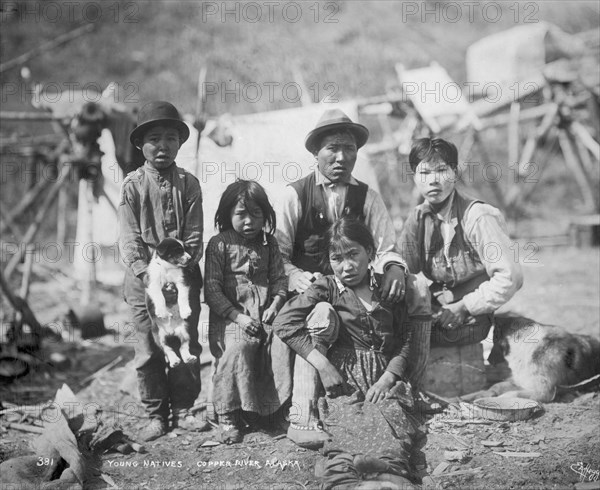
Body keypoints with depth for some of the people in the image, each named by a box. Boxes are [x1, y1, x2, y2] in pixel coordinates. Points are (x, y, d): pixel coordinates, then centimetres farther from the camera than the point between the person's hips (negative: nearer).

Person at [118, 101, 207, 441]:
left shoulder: (188, 184, 2)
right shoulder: (133, 185, -1)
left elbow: (194, 234, -1)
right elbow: (129, 237, -5)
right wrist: (145, 271, -17)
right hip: (144, 277, -1)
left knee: (186, 345, 6)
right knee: (148, 348, 4)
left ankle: (183, 409, 19)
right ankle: (156, 415, 15)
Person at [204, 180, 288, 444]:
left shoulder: (268, 243, 13)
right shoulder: (219, 244, 0)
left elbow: (279, 279, 13)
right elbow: (212, 288, -5)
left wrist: (275, 304, -7)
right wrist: (237, 316, -14)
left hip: (265, 315, 4)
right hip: (230, 316, -4)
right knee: (238, 349, -30)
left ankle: (269, 409, -2)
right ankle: (228, 417, -15)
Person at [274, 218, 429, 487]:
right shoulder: (327, 287, 8)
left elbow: (408, 340, 12)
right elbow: (285, 321, -3)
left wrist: (387, 378, -4)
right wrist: (322, 365, -9)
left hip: (386, 377, 2)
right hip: (345, 378, -1)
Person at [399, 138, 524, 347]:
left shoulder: (478, 218, -17)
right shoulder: (419, 217, 4)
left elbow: (509, 277, -20)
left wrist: (464, 307, -17)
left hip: (469, 322, -6)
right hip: (436, 310, 6)